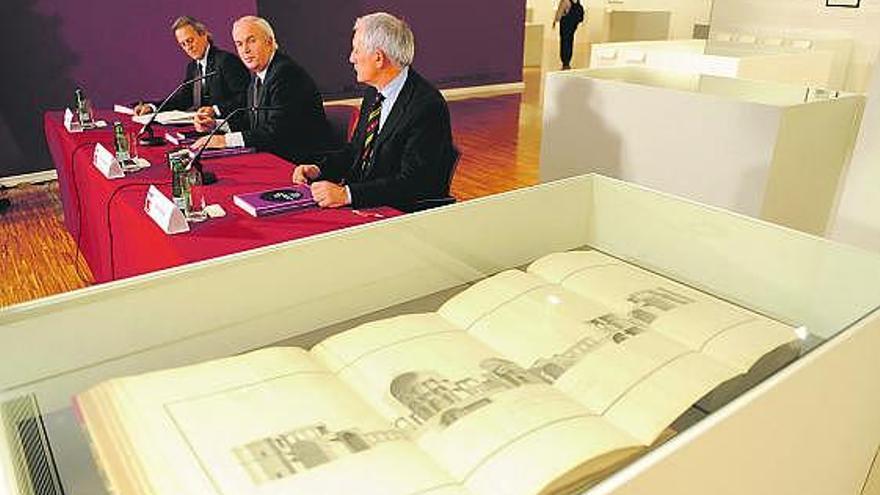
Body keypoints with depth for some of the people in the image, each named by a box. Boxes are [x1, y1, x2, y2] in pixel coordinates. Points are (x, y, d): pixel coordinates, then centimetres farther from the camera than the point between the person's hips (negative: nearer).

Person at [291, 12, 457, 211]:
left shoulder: (427, 106, -19)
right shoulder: (374, 93, 8)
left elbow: (413, 184, -23)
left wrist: (347, 194, -29)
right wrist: (319, 169, 1)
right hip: (363, 205, 8)